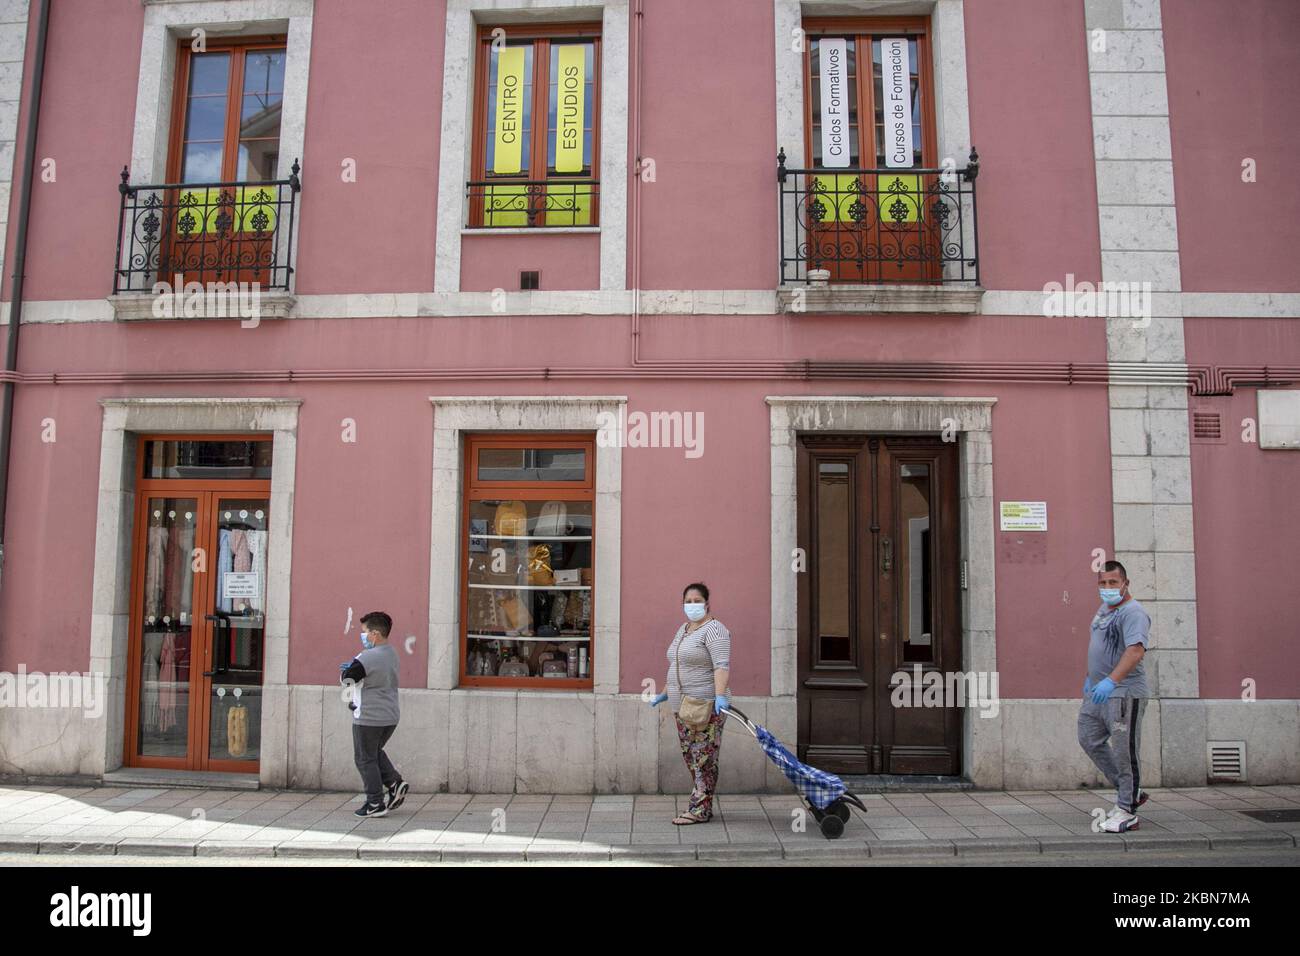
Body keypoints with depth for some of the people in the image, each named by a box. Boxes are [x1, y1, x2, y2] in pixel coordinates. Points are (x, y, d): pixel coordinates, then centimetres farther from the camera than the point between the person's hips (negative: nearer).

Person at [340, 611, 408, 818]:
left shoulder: (367, 658, -20)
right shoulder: (393, 655, 8)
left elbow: (346, 678, -17)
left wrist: (345, 670, 5)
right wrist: (353, 667, 10)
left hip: (368, 717, -8)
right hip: (390, 716, 8)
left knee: (365, 759, 6)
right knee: (376, 753, 25)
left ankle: (375, 804, 10)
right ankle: (395, 783, 11)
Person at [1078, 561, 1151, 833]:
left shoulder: (1134, 613, -16)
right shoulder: (1103, 609, 15)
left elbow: (1136, 650, -30)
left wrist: (1111, 681, -41)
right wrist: (1090, 676, 29)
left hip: (1124, 693, -10)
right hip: (1097, 690, 10)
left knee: (1124, 752, -4)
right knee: (1090, 740, 15)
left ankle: (1127, 812, 5)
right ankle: (1130, 792, 26)